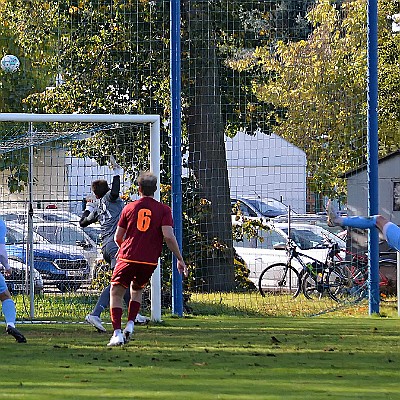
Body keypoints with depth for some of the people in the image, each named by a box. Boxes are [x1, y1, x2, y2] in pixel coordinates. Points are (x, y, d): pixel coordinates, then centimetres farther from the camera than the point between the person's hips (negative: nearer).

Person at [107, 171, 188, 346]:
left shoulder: (129, 208, 5)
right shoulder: (163, 210, 1)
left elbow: (118, 237, 11)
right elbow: (168, 236, -11)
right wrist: (180, 259, -4)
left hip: (128, 258, -2)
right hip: (150, 261, 2)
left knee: (116, 293, 6)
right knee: (136, 289, 27)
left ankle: (117, 333, -10)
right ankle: (130, 324, 10)